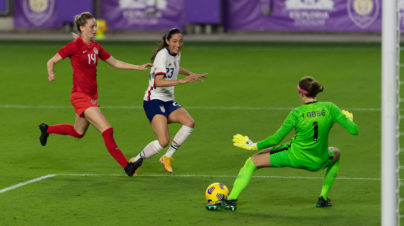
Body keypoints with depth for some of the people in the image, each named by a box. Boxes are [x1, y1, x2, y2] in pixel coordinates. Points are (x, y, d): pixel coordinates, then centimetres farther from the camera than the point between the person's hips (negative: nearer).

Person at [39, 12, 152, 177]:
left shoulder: (95, 47, 9)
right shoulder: (75, 46, -11)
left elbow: (115, 63, 16)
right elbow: (51, 61, -5)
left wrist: (139, 67, 10)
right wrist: (51, 74, -26)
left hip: (91, 96, 9)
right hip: (80, 96, -9)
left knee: (78, 132, 24)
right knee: (107, 130, -16)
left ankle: (46, 129, 47)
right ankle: (126, 166, -12)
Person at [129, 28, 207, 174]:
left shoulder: (176, 55, 11)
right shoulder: (163, 55, -16)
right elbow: (158, 82, -31)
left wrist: (192, 75, 42)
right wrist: (182, 81, -40)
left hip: (168, 102, 8)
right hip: (154, 101, -8)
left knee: (189, 123, -18)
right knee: (163, 142, -22)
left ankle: (167, 157, -2)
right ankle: (136, 161, 1)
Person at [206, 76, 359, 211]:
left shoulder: (297, 113, -13)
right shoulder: (329, 108, -9)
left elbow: (276, 139, -10)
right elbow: (354, 130, -9)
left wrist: (253, 146, 3)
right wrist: (348, 117, 14)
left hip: (294, 156, -3)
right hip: (318, 162, 3)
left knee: (252, 162, 12)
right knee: (336, 153, 39)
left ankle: (231, 200, 2)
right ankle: (323, 198, 31)